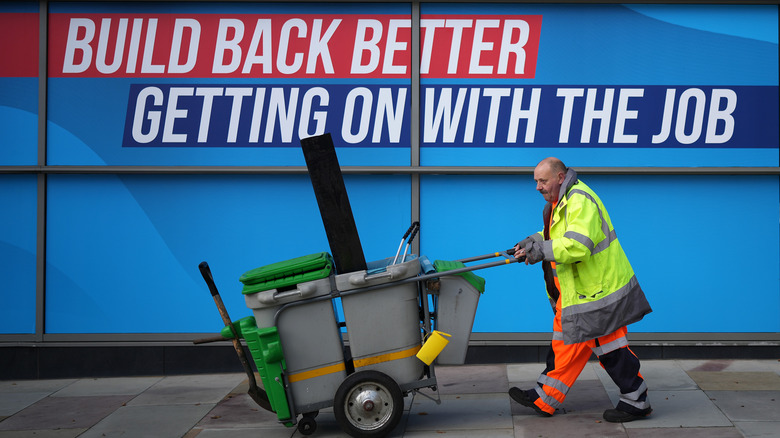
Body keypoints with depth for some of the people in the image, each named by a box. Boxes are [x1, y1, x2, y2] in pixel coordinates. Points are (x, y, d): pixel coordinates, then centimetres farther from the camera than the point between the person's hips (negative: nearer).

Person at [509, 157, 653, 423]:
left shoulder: (580, 201, -21)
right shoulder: (560, 202, 13)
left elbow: (578, 246, -31)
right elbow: (556, 235, 26)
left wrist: (542, 250, -26)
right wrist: (533, 242, 9)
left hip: (597, 289, -11)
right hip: (575, 291, 11)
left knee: (608, 346, -3)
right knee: (565, 342, 14)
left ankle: (636, 402, 9)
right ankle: (543, 400, 21)